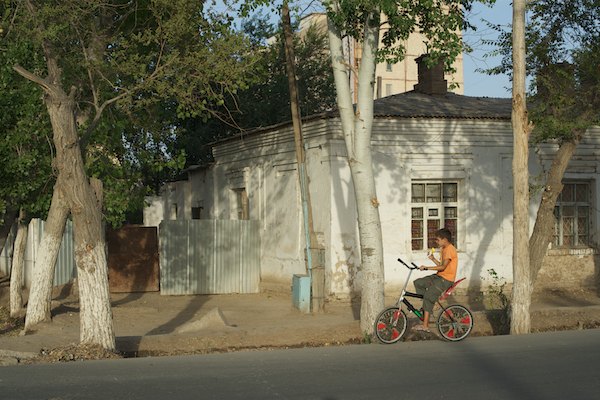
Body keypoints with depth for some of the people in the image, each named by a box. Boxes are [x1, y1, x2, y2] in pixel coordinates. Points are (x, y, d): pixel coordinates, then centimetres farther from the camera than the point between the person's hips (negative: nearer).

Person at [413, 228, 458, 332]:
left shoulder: (449, 249, -16)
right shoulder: (444, 249, 17)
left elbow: (443, 267, -24)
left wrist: (427, 268, -24)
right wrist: (433, 259, 4)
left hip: (446, 279, -10)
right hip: (439, 276, 10)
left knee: (429, 295, -22)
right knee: (418, 283, 2)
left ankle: (425, 325, -22)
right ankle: (426, 306, 7)